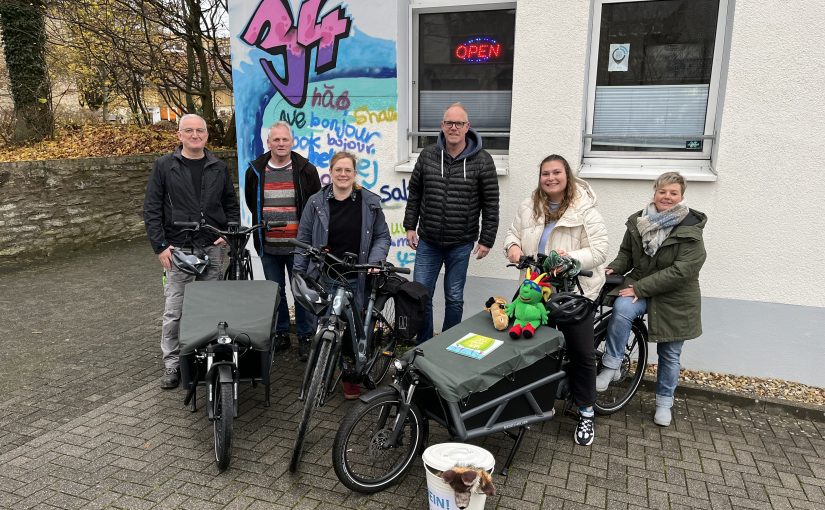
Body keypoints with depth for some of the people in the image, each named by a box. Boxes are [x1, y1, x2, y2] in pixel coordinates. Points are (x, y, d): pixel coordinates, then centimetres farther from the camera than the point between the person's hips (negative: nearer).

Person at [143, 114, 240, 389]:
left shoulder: (219, 168, 9)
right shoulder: (164, 166, 0)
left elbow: (231, 204, 15)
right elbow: (151, 209, -1)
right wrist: (160, 246, -8)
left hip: (213, 249, 3)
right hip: (178, 250, -2)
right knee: (174, 311, 1)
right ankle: (172, 364, 13)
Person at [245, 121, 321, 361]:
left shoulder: (306, 170, -1)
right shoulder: (255, 171, 6)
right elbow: (251, 203, 20)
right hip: (268, 247, 3)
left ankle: (305, 338, 15)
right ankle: (280, 334, 27)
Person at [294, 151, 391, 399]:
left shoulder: (370, 202, 2)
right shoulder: (316, 202, 3)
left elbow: (382, 236, 8)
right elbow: (303, 238, 7)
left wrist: (375, 260, -8)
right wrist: (299, 272, 3)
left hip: (356, 279, 0)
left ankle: (350, 376, 19)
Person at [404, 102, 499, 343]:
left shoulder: (482, 161, -5)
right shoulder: (428, 155, 2)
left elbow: (490, 204, -3)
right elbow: (414, 194, 10)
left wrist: (486, 240, -5)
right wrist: (410, 226, 7)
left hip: (461, 244, -2)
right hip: (427, 242, 2)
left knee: (454, 298, 9)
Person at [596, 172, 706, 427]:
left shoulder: (690, 230, -15)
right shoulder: (638, 222, -1)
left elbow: (681, 271, -22)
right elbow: (627, 252, 11)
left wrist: (640, 288, -26)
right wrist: (614, 268, -11)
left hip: (674, 298, -2)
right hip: (640, 286, 2)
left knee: (669, 354, 10)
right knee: (622, 308, -32)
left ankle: (664, 402, 32)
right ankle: (611, 366, -19)